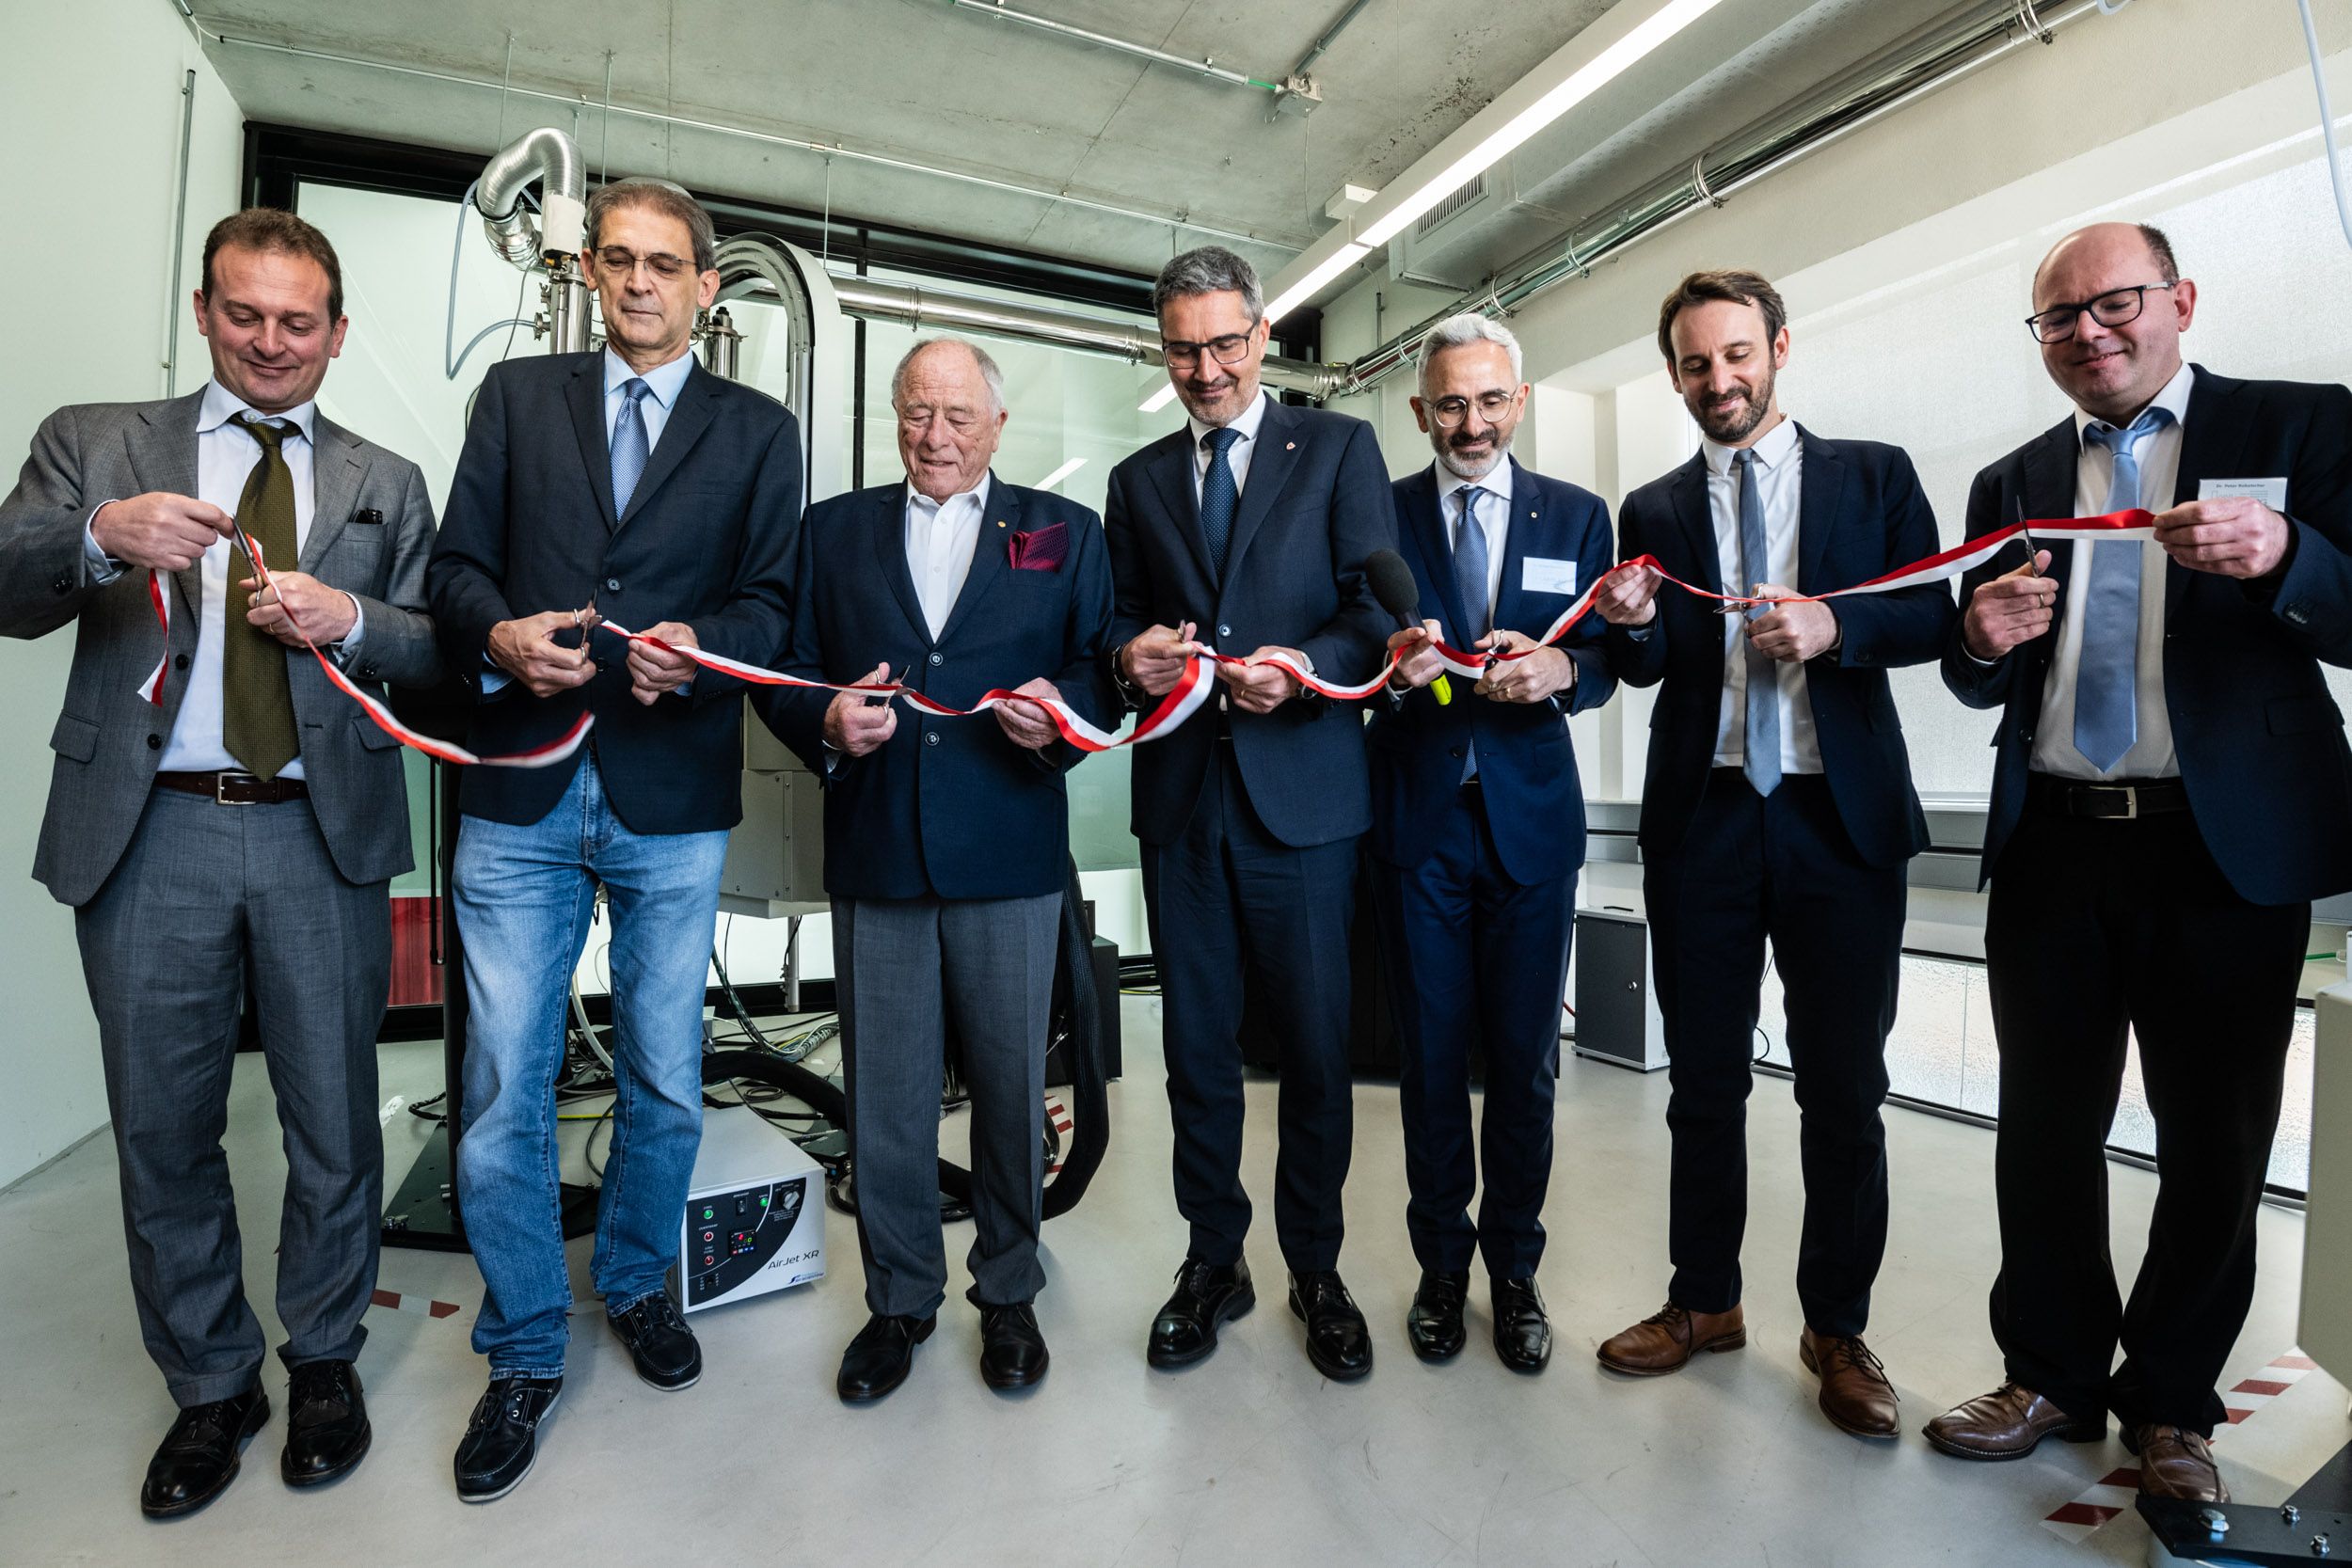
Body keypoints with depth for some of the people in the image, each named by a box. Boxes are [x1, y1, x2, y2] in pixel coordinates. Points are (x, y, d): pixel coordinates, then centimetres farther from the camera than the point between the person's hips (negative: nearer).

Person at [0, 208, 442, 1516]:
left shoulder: (387, 484, 12)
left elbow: (435, 652, 6)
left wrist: (349, 618, -13)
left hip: (327, 839, 0)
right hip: (152, 832, 1)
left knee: (335, 1123, 9)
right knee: (163, 1130, 12)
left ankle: (325, 1360, 32)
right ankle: (212, 1385, 33)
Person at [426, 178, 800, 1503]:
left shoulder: (758, 430, 10)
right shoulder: (517, 395, 13)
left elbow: (772, 599, 2)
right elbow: (457, 562, 8)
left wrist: (702, 644, -18)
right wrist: (499, 633, -13)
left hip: (673, 802, 0)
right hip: (521, 795, 1)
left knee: (665, 1084, 12)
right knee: (504, 1092, 5)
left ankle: (637, 1283, 38)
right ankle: (526, 1354, 25)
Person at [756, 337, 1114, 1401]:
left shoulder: (1064, 533, 10)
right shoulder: (833, 530, 14)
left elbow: (1103, 670, 3)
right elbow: (788, 673, 9)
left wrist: (1062, 714, -18)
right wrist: (826, 721, -12)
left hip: (1011, 856, -1)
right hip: (875, 854, 2)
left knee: (1011, 1085, 9)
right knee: (884, 1094, 10)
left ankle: (1007, 1291, 32)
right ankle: (899, 1299, 32)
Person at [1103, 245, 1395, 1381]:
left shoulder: (1339, 448, 7)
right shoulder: (1138, 480, 17)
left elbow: (1380, 605, -2)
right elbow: (1120, 620, 15)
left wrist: (1307, 668, -20)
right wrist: (1130, 656, -9)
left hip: (1303, 789, -2)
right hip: (1180, 792, 3)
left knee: (1315, 1044, 5)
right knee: (1196, 1045, 11)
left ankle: (1316, 1267, 27)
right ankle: (1212, 1262, 29)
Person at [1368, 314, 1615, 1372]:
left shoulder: (1576, 516, 10)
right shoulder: (1377, 516, 6)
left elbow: (1604, 662, 4)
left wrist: (1557, 670, -19)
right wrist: (1390, 662, -22)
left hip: (1531, 817, 1)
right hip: (1417, 817, -1)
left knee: (1525, 1056, 8)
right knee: (1430, 1054, 8)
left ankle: (1514, 1268, 27)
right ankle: (1442, 1263, 27)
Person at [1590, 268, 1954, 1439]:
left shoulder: (1874, 475, 9)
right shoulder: (1654, 511, 11)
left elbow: (1936, 616, 1)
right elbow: (1650, 668, 3)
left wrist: (1835, 624, -17)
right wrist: (1633, 624, -18)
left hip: (1841, 819, -1)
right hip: (1701, 820, 1)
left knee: (1843, 1091, 6)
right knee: (1704, 1081, 11)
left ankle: (1836, 1330, 25)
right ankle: (1704, 1301, 28)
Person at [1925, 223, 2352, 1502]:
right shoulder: (2014, 481, 13)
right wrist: (1981, 642, -10)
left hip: (2229, 849, -2)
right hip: (2051, 845, 3)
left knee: (2215, 1142, 8)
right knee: (2046, 1128, 9)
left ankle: (2172, 1405, 26)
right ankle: (2054, 1377, 26)